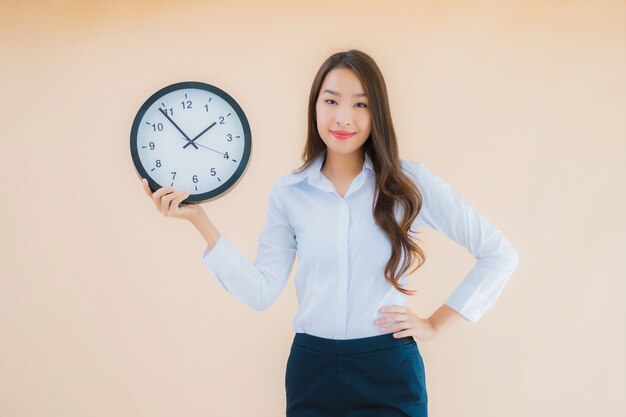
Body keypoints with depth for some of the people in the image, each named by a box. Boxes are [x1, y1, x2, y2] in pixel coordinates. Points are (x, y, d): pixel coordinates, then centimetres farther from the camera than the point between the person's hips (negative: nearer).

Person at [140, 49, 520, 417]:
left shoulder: (410, 181, -7)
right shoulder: (288, 192, 1)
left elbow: (500, 255, -2)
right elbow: (261, 291, -4)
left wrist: (437, 323, -4)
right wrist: (199, 220, -8)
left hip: (388, 369, -2)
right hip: (312, 368, 2)